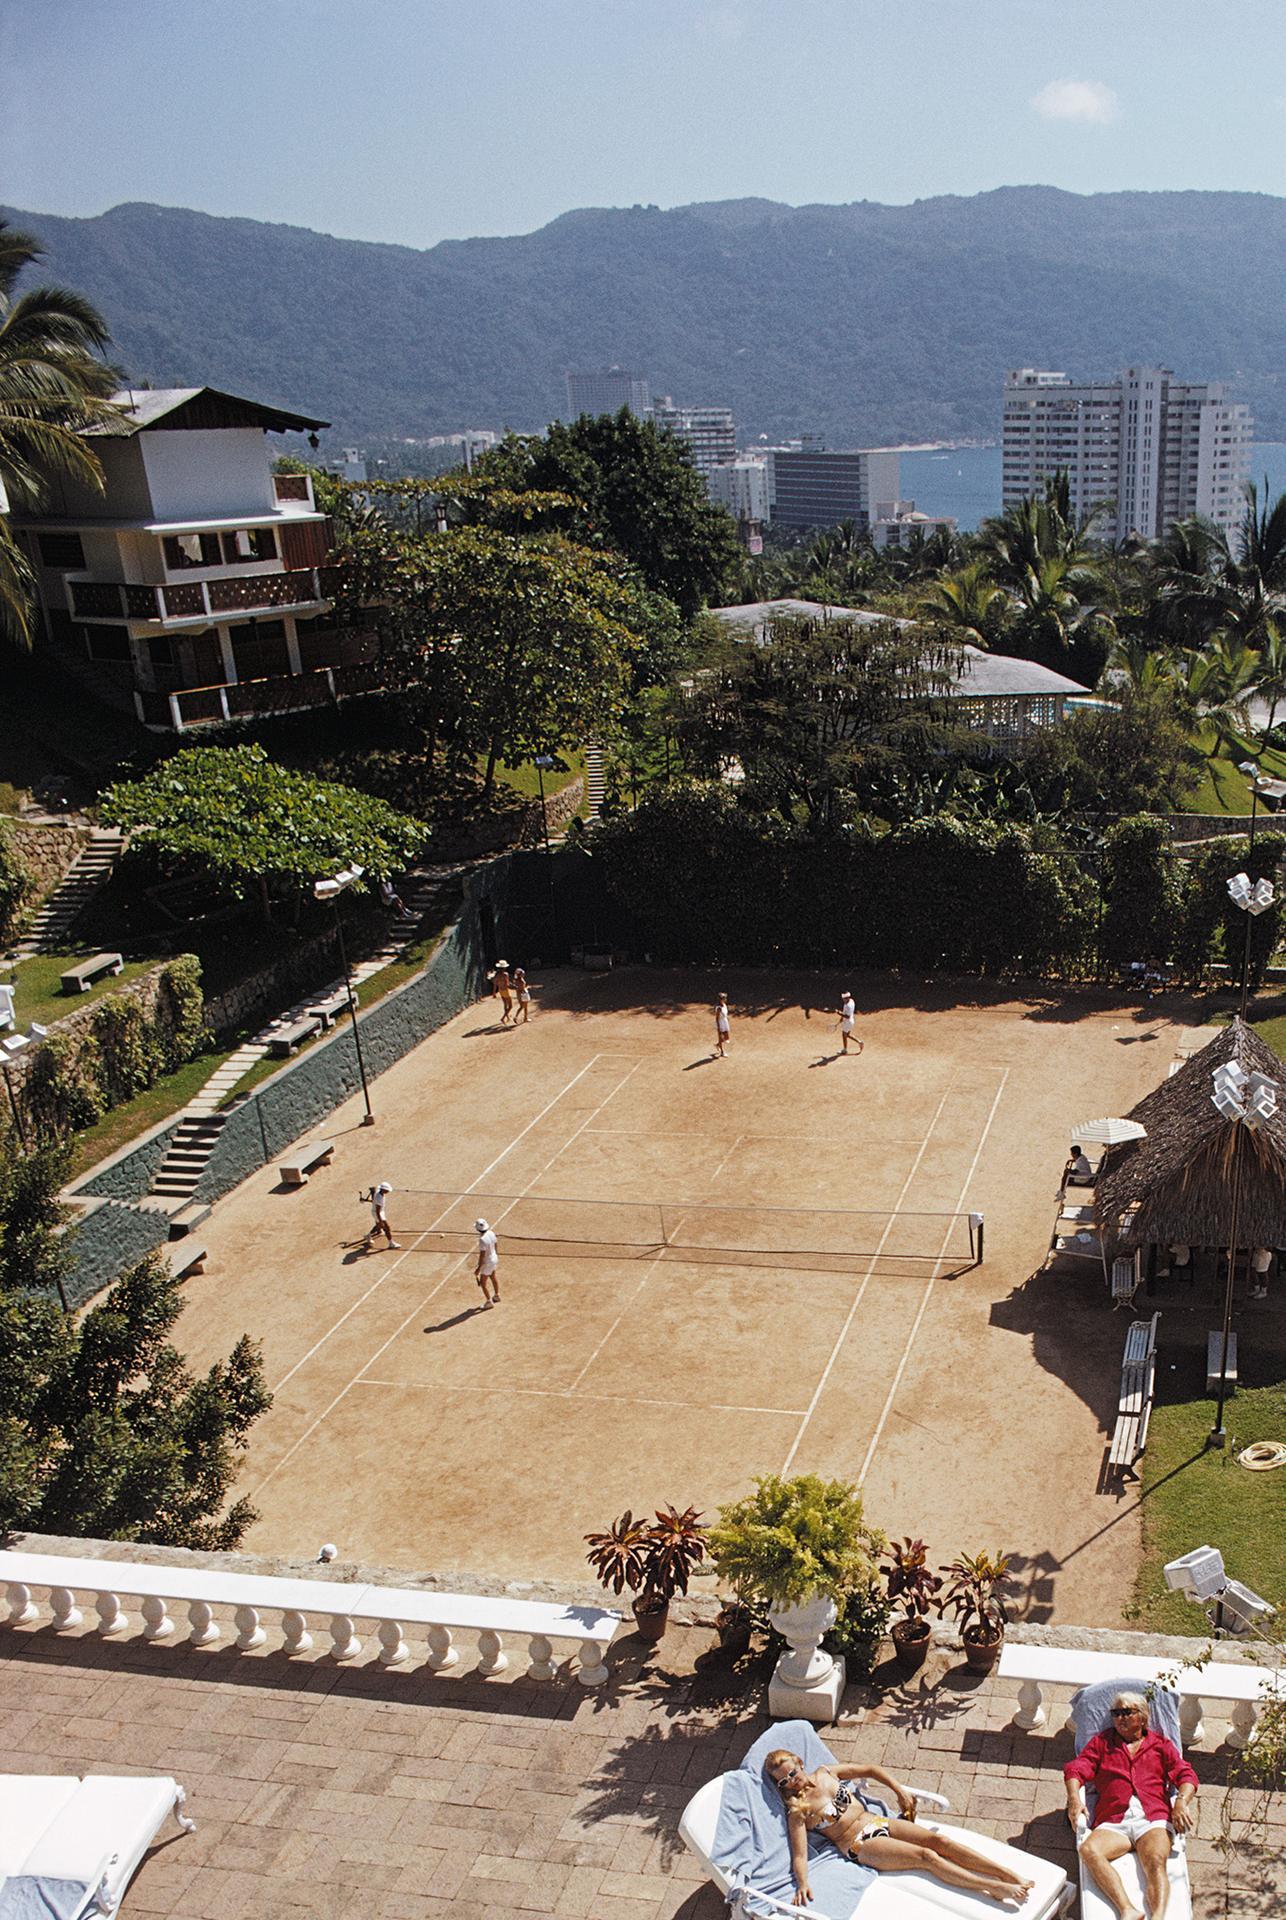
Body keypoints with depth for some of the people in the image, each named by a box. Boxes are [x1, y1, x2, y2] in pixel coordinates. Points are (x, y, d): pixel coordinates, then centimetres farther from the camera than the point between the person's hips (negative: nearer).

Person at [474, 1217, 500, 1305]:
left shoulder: (482, 1239, -33)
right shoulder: (491, 1233, -9)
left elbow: (482, 1255, -28)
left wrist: (479, 1268, -21)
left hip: (487, 1263, -9)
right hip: (494, 1258, 9)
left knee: (483, 1283, 7)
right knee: (493, 1278, 28)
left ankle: (489, 1301, 18)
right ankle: (496, 1296, 46)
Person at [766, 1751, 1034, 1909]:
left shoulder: (825, 1773, 8)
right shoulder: (797, 1811, -7)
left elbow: (870, 1770, 16)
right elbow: (799, 1854, -16)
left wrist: (899, 1790, 7)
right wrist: (802, 1884, -35)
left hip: (877, 1821, 5)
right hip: (860, 1845, -5)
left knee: (939, 1840, -14)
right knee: (927, 1856, -23)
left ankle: (1012, 1876, -17)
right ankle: (994, 1889, -27)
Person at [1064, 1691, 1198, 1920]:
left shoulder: (1161, 1745, 25)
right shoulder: (1101, 1742, 27)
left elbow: (1185, 1775, 13)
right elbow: (1076, 1769, 15)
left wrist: (1182, 1801, -9)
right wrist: (1074, 1797, -7)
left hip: (1153, 1818, -1)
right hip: (1114, 1822, 1)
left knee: (1156, 1863, -33)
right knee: (1089, 1850, -32)